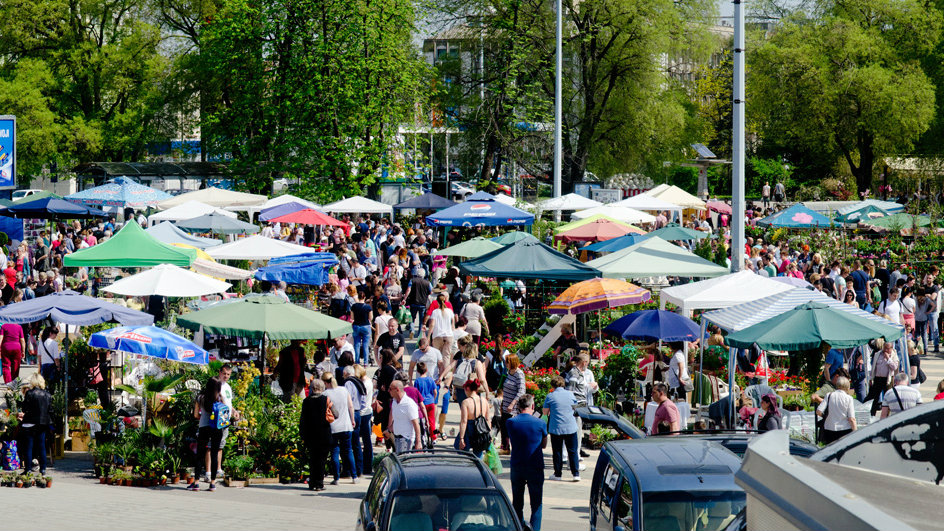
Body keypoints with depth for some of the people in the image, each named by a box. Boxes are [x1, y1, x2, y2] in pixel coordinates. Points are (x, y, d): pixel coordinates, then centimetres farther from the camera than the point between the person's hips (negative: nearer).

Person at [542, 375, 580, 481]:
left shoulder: (550, 396, -6)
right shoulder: (570, 394, 2)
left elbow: (545, 412, 0)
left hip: (556, 428, -2)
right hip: (571, 428, 2)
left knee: (557, 452, 7)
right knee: (572, 451, 7)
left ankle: (557, 474, 10)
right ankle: (576, 474, 4)